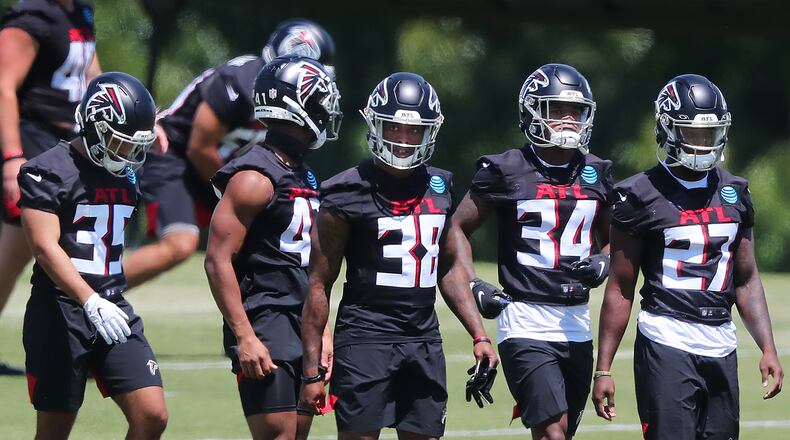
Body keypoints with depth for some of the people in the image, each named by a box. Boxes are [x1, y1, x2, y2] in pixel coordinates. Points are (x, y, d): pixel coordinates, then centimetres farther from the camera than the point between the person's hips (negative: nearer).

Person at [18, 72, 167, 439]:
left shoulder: (125, 175, 12)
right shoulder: (50, 171, -11)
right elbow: (44, 246, -21)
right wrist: (91, 303, -31)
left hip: (113, 308, 6)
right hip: (60, 312, -6)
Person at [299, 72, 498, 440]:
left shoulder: (438, 187, 10)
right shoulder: (349, 194, -6)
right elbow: (319, 284, -4)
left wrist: (479, 335, 14)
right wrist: (312, 370, -7)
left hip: (424, 339, 5)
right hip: (365, 337, -5)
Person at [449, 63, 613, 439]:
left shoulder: (596, 173, 9)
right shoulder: (507, 170, -4)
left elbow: (611, 239, 21)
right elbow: (458, 228, 4)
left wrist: (602, 263, -2)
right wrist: (473, 286, -9)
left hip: (577, 324, 5)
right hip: (526, 322, -5)